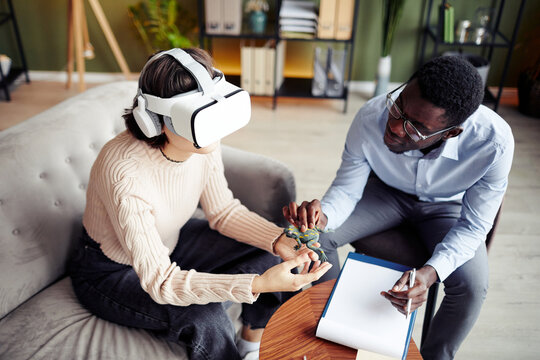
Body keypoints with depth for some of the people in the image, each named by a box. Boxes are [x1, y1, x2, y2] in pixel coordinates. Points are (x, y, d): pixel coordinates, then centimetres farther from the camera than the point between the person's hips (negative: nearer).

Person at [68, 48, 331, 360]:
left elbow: (223, 211, -5)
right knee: (206, 317, -30)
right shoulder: (125, 173, -38)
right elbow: (158, 280, -37)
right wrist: (259, 284, -45)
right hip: (113, 272, -6)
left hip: (170, 244, 6)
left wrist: (280, 240, -23)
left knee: (264, 249, -6)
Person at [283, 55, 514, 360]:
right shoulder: (370, 118, -32)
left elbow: (473, 226, -21)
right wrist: (323, 215, -41)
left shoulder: (494, 144, -35)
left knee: (472, 287, -24)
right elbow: (348, 189, -17)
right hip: (388, 191, 2)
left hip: (448, 206, -1)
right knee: (319, 235, -17)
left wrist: (430, 273, -39)